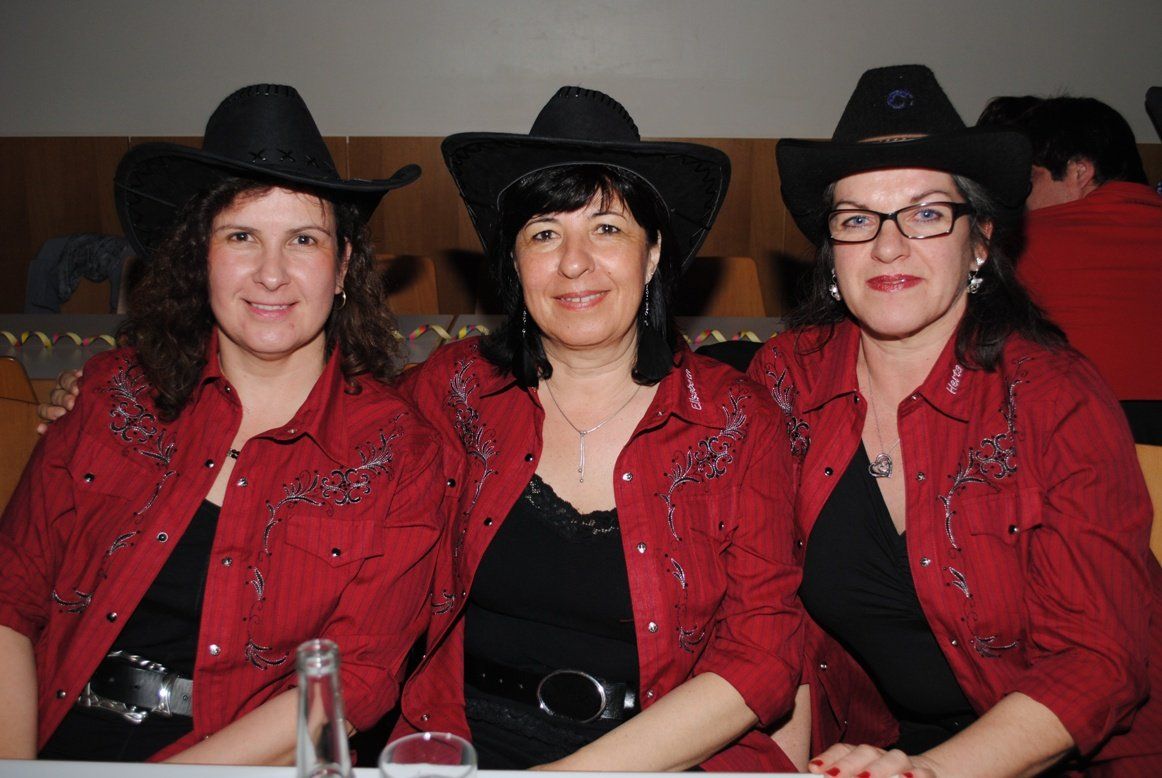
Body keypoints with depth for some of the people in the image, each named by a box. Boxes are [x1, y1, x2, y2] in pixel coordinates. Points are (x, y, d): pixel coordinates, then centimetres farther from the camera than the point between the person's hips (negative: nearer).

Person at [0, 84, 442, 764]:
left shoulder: (395, 450, -4)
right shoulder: (119, 392, 5)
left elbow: (356, 681, -7)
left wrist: (172, 770, -15)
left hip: (251, 759, -1)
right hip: (61, 740, 2)